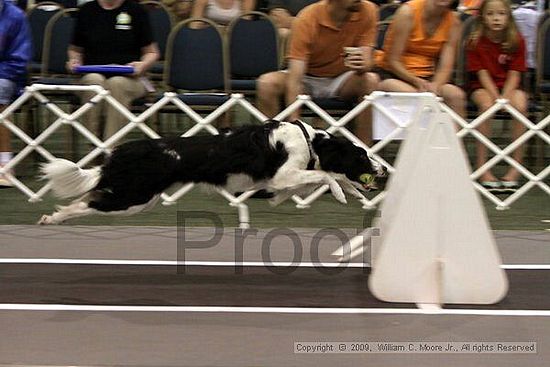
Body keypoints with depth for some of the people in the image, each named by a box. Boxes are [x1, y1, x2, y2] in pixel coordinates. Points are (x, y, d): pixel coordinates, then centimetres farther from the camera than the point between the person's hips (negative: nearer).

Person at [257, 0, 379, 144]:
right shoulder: (307, 19, -24)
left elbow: (366, 63, -14)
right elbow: (294, 80, -29)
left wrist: (361, 65, -40)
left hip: (340, 81, 1)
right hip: (308, 80, -1)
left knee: (370, 80, -30)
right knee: (267, 82, -29)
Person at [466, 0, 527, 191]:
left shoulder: (517, 41, -4)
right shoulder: (475, 41, -7)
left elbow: (514, 74, -7)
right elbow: (482, 73, -10)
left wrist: (504, 97, -23)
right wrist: (496, 96, -23)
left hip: (509, 86, 1)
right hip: (483, 87, -1)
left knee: (520, 105, -31)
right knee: (487, 105, -34)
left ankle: (515, 167, -24)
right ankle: (483, 169, -31)